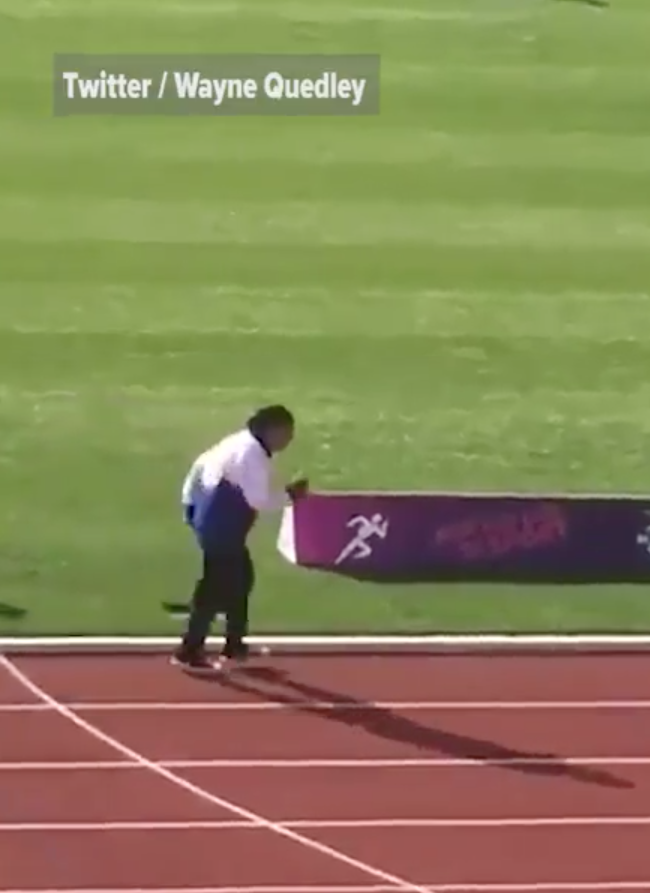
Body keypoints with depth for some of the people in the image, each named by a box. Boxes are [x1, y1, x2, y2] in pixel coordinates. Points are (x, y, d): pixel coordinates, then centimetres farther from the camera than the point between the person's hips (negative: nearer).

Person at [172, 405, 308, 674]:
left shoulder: (242, 443, 13)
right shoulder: (253, 453, -19)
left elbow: (203, 465, 19)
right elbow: (259, 499, -22)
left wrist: (192, 501, 24)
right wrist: (289, 495, -9)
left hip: (218, 522, 11)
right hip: (220, 527, -11)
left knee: (240, 578, 19)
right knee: (216, 586, -6)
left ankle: (234, 645, 28)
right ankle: (189, 652, -3)